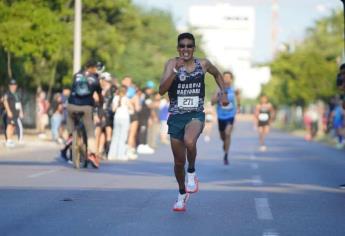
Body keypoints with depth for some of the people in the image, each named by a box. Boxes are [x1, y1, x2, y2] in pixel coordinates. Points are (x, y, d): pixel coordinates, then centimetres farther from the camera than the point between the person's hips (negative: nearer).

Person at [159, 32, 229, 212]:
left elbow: (217, 74, 26)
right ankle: (182, 193, 34)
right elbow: (161, 90, -17)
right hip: (176, 116, 1)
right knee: (179, 161, 9)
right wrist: (175, 71, -26)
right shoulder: (172, 64, -4)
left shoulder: (203, 64, 2)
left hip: (196, 115, -1)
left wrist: (223, 93, 15)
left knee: (189, 142, -34)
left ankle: (192, 173, -5)